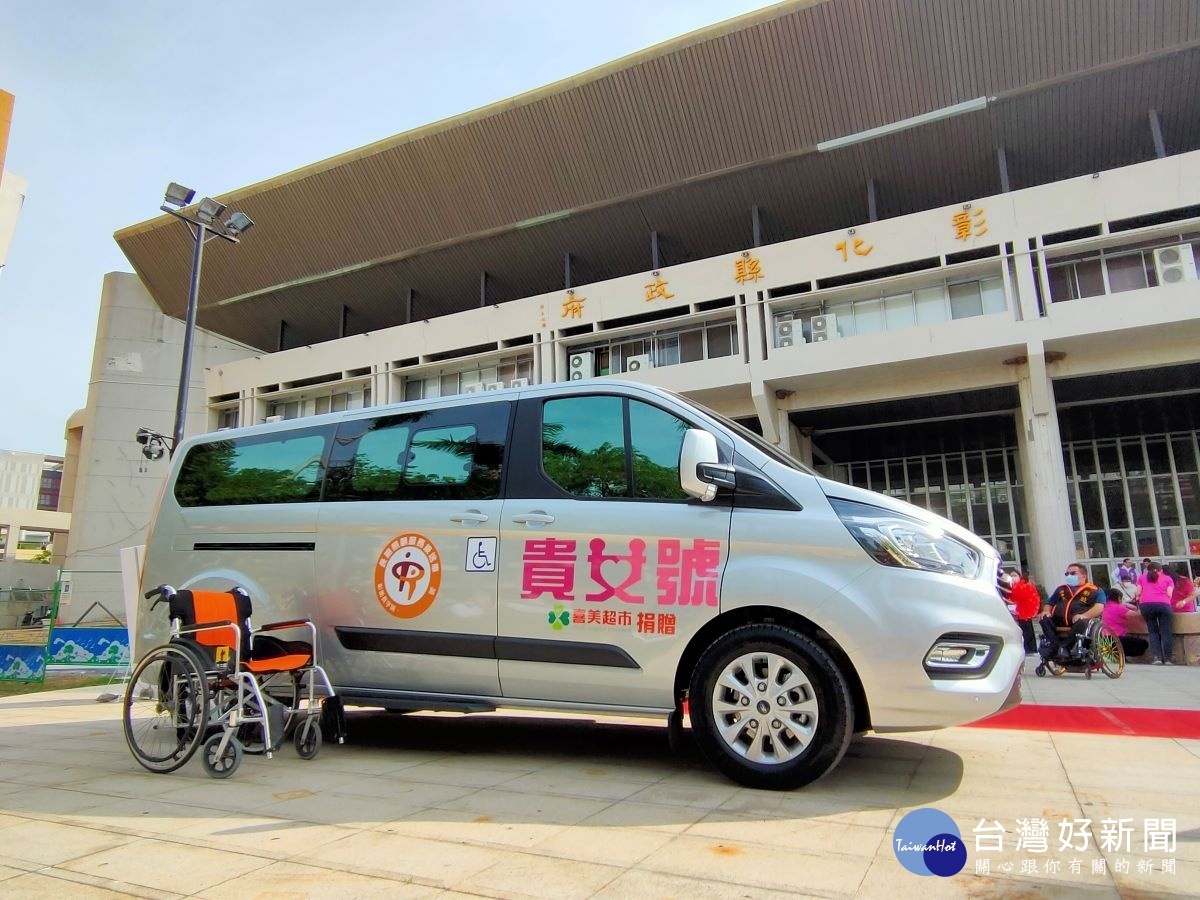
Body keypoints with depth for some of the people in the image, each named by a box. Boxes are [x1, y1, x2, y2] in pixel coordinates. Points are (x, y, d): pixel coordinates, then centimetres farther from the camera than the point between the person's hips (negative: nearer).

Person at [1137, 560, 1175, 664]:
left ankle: (1157, 657, -5)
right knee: (1165, 632, 2)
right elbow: (1169, 594, 11)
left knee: (1153, 631, 7)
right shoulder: (1167, 579, 23)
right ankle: (1167, 659, -2)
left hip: (1145, 604, 1)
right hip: (1163, 604, -1)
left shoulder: (1142, 577, 25)